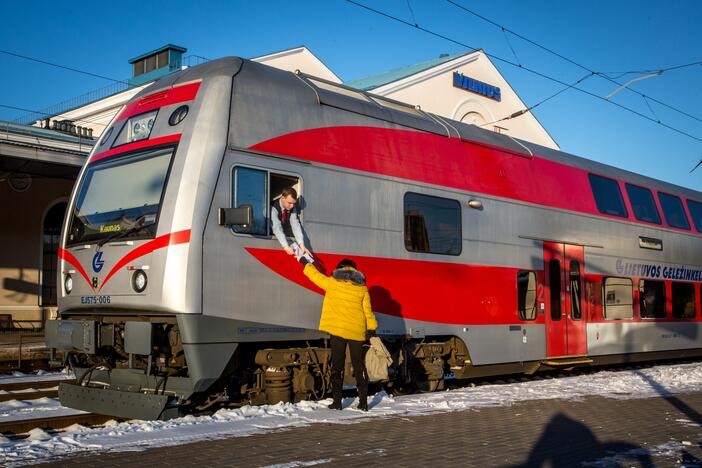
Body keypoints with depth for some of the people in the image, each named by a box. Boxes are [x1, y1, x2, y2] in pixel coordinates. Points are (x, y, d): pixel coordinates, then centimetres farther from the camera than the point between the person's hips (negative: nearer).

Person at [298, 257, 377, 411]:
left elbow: (315, 275, 14)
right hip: (357, 331, 2)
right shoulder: (362, 287, 5)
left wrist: (305, 263, 30)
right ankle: (363, 401, 6)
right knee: (359, 365, 7)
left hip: (337, 330, -1)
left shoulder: (332, 283, 0)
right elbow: (368, 310, 5)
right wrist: (372, 328, 13)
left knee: (337, 365, 5)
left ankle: (337, 401, 4)